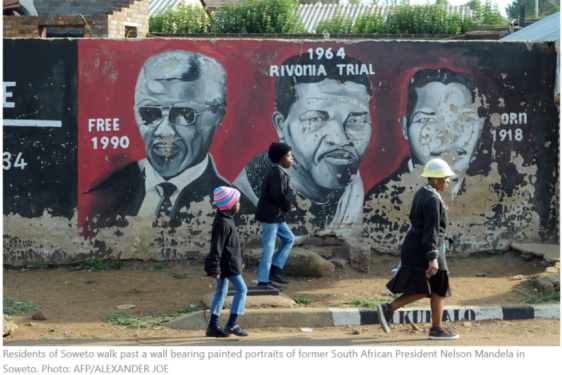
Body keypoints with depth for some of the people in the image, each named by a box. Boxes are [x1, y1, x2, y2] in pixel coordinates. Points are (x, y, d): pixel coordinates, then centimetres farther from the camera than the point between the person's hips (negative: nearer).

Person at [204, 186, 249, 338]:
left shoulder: (226, 219, 12)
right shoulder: (223, 223, -21)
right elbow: (216, 246, -22)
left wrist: (239, 260, 28)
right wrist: (214, 268, -23)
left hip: (226, 263, 10)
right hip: (227, 263, -10)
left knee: (221, 292, 12)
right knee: (241, 289, -7)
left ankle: (213, 326, 15)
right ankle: (231, 324, -7)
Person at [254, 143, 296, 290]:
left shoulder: (279, 171, 15)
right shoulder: (277, 171, -17)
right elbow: (277, 194, -25)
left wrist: (286, 205, 4)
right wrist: (288, 206, -8)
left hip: (275, 215, 10)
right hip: (269, 215, -10)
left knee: (289, 239, 16)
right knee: (269, 247, -5)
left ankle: (273, 271, 15)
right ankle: (263, 281, 2)